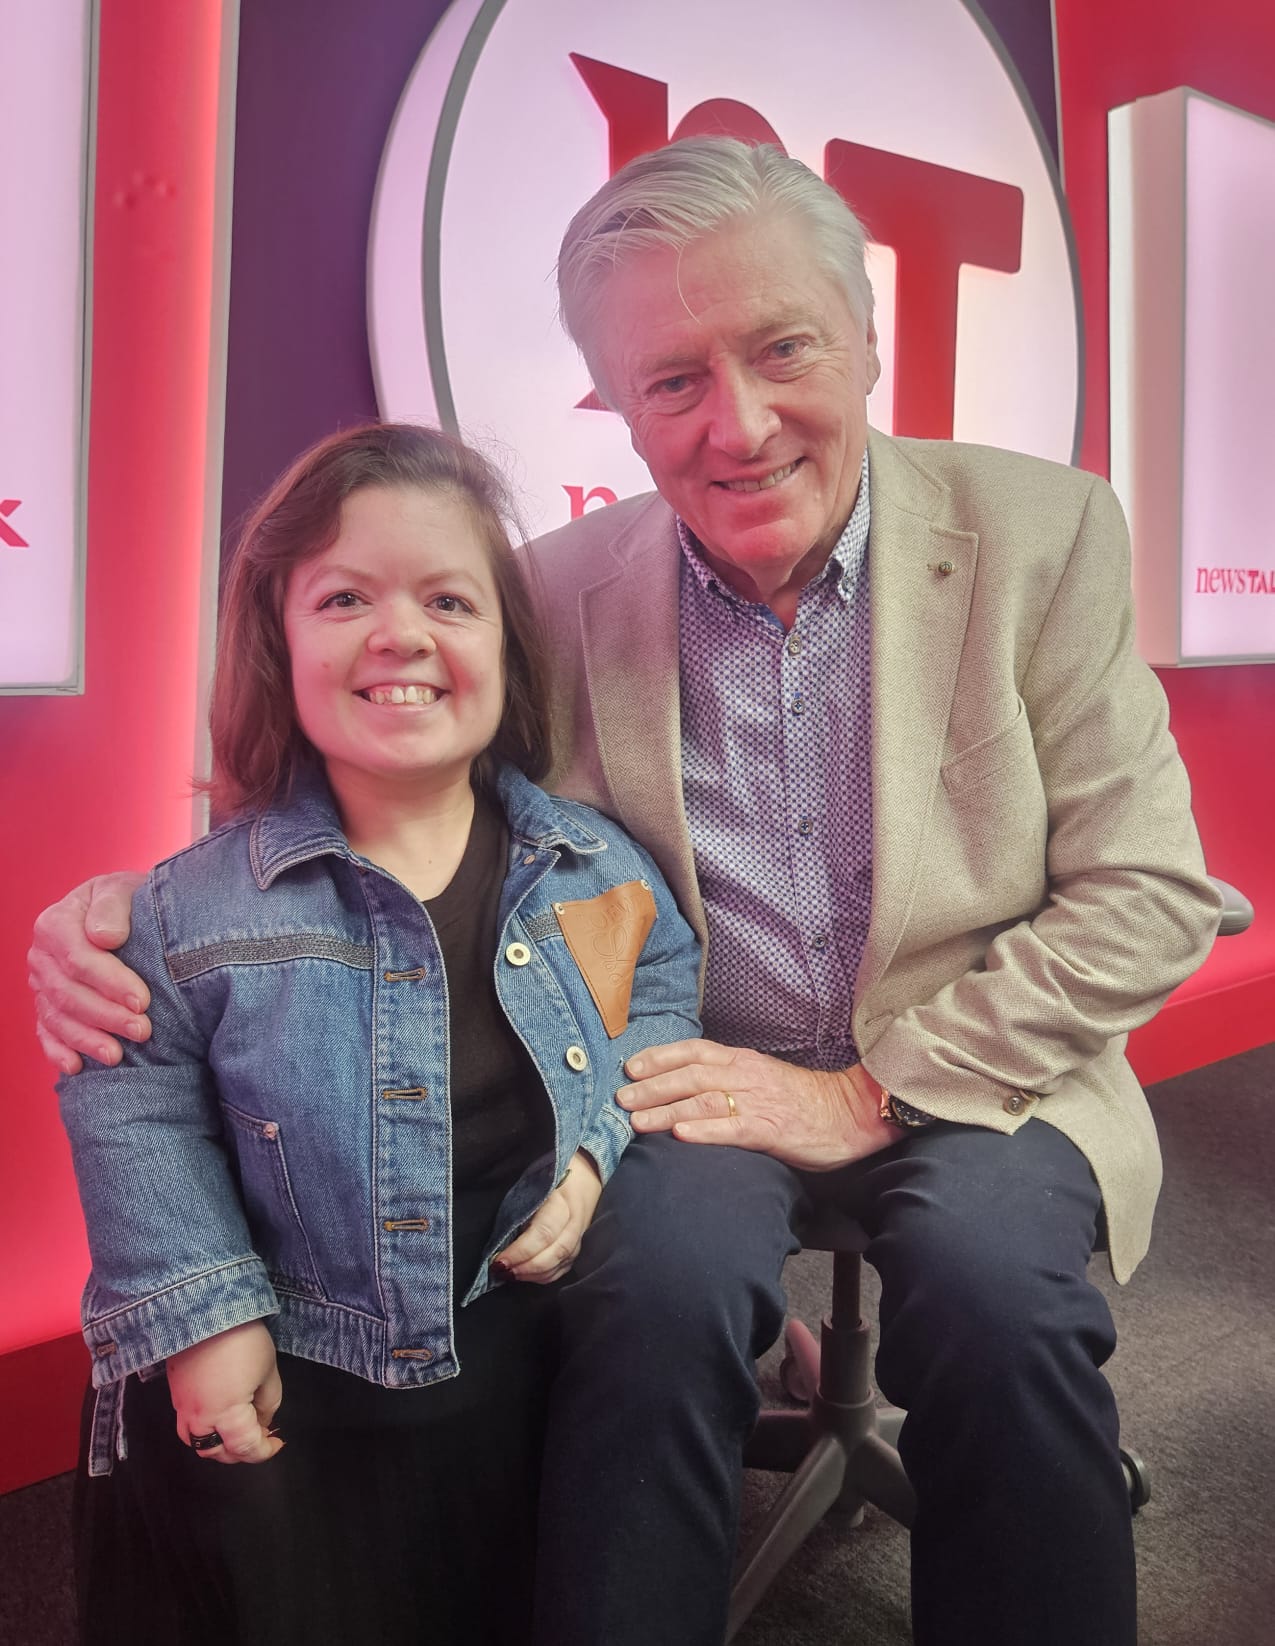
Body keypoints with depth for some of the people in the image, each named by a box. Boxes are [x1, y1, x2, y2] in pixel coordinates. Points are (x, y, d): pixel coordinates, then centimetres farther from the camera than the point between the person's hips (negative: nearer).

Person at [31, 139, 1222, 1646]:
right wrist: (133, 913, -17)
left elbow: (1148, 895, -7)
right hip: (698, 1080, 1)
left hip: (970, 1077, 0)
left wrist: (871, 1092, -16)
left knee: (993, 1280, -29)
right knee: (663, 1266, -29)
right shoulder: (563, 596, -4)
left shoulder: (1042, 535, -6)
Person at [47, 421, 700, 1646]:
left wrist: (602, 1153, -11)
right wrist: (201, 1317, -10)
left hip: (526, 1348, 2)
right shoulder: (199, 906, -12)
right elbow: (132, 1110, -5)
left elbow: (664, 1001, 5)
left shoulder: (593, 865, -7)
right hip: (281, 1373, -1)